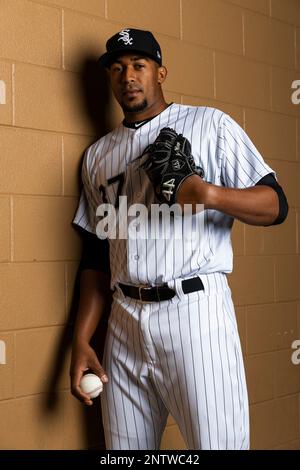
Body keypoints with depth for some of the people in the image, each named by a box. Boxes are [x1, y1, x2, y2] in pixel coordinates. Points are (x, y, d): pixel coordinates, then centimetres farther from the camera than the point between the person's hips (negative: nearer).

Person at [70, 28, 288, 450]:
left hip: (196, 310, -4)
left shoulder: (210, 124, 5)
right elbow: (97, 255, 17)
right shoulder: (98, 154, 17)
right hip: (124, 321, 4)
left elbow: (276, 205, -1)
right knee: (124, 446, 10)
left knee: (218, 442, -4)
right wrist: (81, 340, 8)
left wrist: (210, 194, -20)